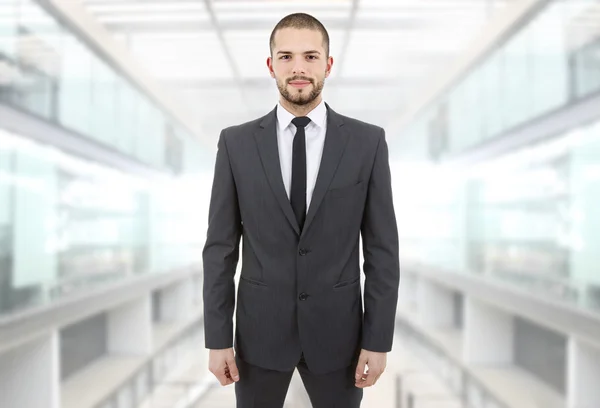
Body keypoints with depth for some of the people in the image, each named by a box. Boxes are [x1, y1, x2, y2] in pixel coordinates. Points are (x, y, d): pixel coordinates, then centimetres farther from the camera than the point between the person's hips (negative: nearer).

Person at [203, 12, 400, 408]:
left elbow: (382, 249, -4)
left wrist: (378, 340, -6)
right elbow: (221, 248, -2)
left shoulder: (368, 141, -5)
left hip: (336, 329, 0)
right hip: (260, 328, 1)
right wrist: (218, 338, -4)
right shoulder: (236, 143, -3)